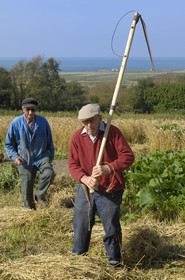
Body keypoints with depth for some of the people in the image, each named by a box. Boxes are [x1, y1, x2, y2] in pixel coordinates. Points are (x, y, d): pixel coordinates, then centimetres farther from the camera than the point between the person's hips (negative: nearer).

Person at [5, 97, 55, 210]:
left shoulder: (43, 121, -7)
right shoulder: (16, 123, -9)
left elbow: (49, 142, 6)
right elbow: (8, 144, 3)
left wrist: (51, 158, 9)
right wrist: (15, 156, -12)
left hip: (42, 157, 0)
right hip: (25, 161, 0)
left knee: (49, 173, -30)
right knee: (27, 193, 4)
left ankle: (40, 195, -4)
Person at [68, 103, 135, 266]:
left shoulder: (113, 132, -11)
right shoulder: (77, 137, -2)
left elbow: (128, 156, -15)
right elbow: (73, 164, 0)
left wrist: (108, 168, -29)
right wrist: (85, 178, -19)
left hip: (110, 191, -3)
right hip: (85, 189, 3)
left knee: (112, 228, 6)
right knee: (81, 226, 12)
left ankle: (115, 262, 25)